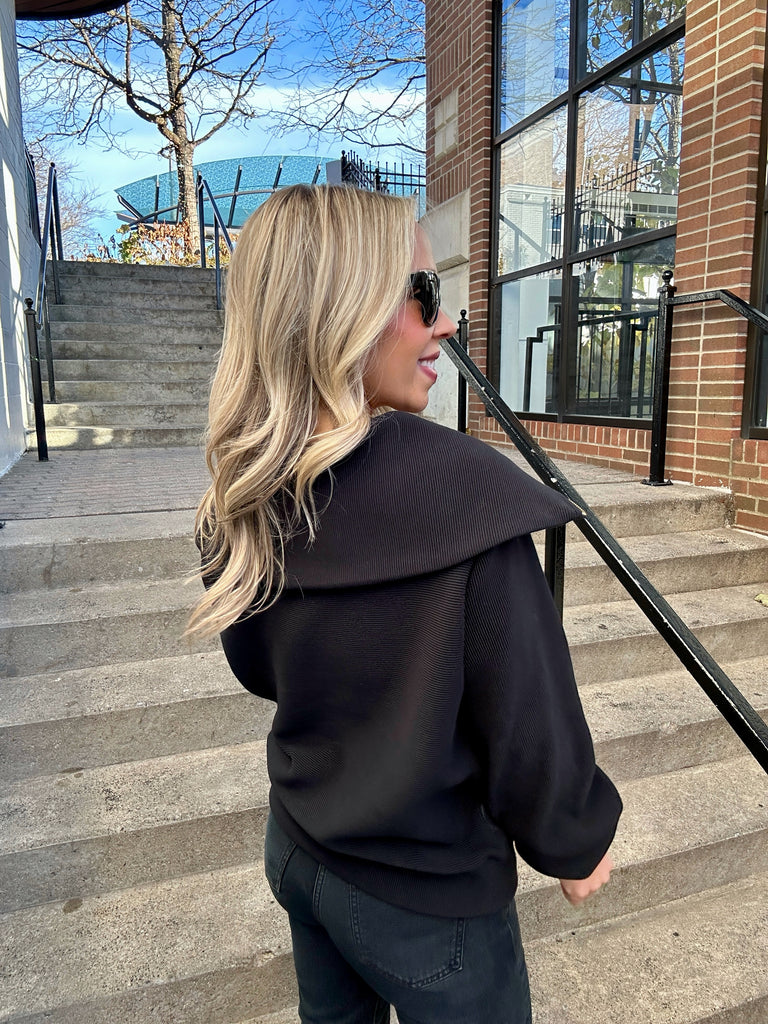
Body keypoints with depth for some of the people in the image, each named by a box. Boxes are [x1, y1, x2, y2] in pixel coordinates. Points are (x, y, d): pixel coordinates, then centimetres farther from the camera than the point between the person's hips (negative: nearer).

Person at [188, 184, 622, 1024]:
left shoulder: (242, 499, -12)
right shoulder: (466, 496, -32)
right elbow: (532, 726, -22)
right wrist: (576, 847, -3)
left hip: (295, 853, 6)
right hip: (425, 900, -5)